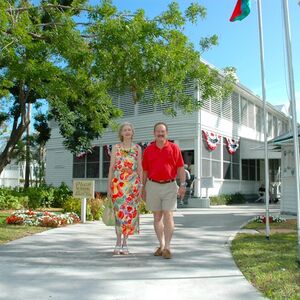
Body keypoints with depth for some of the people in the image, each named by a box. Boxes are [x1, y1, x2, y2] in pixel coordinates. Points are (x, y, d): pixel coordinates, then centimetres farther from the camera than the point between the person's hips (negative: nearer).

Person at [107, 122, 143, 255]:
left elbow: (140, 168, 8)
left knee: (130, 212, 0)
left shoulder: (137, 148, 9)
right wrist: (109, 186, 1)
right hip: (118, 183, -1)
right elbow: (111, 167, 6)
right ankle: (118, 243, 6)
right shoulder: (116, 147, 7)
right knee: (119, 212, -4)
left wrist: (141, 186, 2)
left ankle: (124, 242, 12)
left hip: (132, 184, 1)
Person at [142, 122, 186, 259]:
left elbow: (180, 168, 0)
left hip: (169, 186, -2)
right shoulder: (148, 150, 7)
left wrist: (182, 184, -7)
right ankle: (161, 245, 20)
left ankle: (167, 247, -2)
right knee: (157, 216, 9)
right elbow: (144, 171, 11)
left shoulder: (174, 148, 2)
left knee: (168, 216, -7)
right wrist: (144, 188, 10)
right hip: (153, 186, 2)